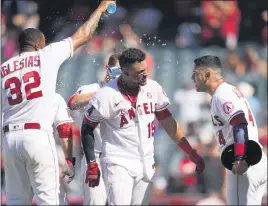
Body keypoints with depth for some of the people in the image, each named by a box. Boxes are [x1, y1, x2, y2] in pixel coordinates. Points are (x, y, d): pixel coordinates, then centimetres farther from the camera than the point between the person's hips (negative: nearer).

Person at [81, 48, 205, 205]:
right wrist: (92, 165, -7)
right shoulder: (107, 95, -15)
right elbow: (87, 129, -5)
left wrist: (192, 154, 6)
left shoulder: (153, 89, -2)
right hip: (118, 163, -5)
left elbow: (168, 122, 8)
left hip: (146, 163, 5)